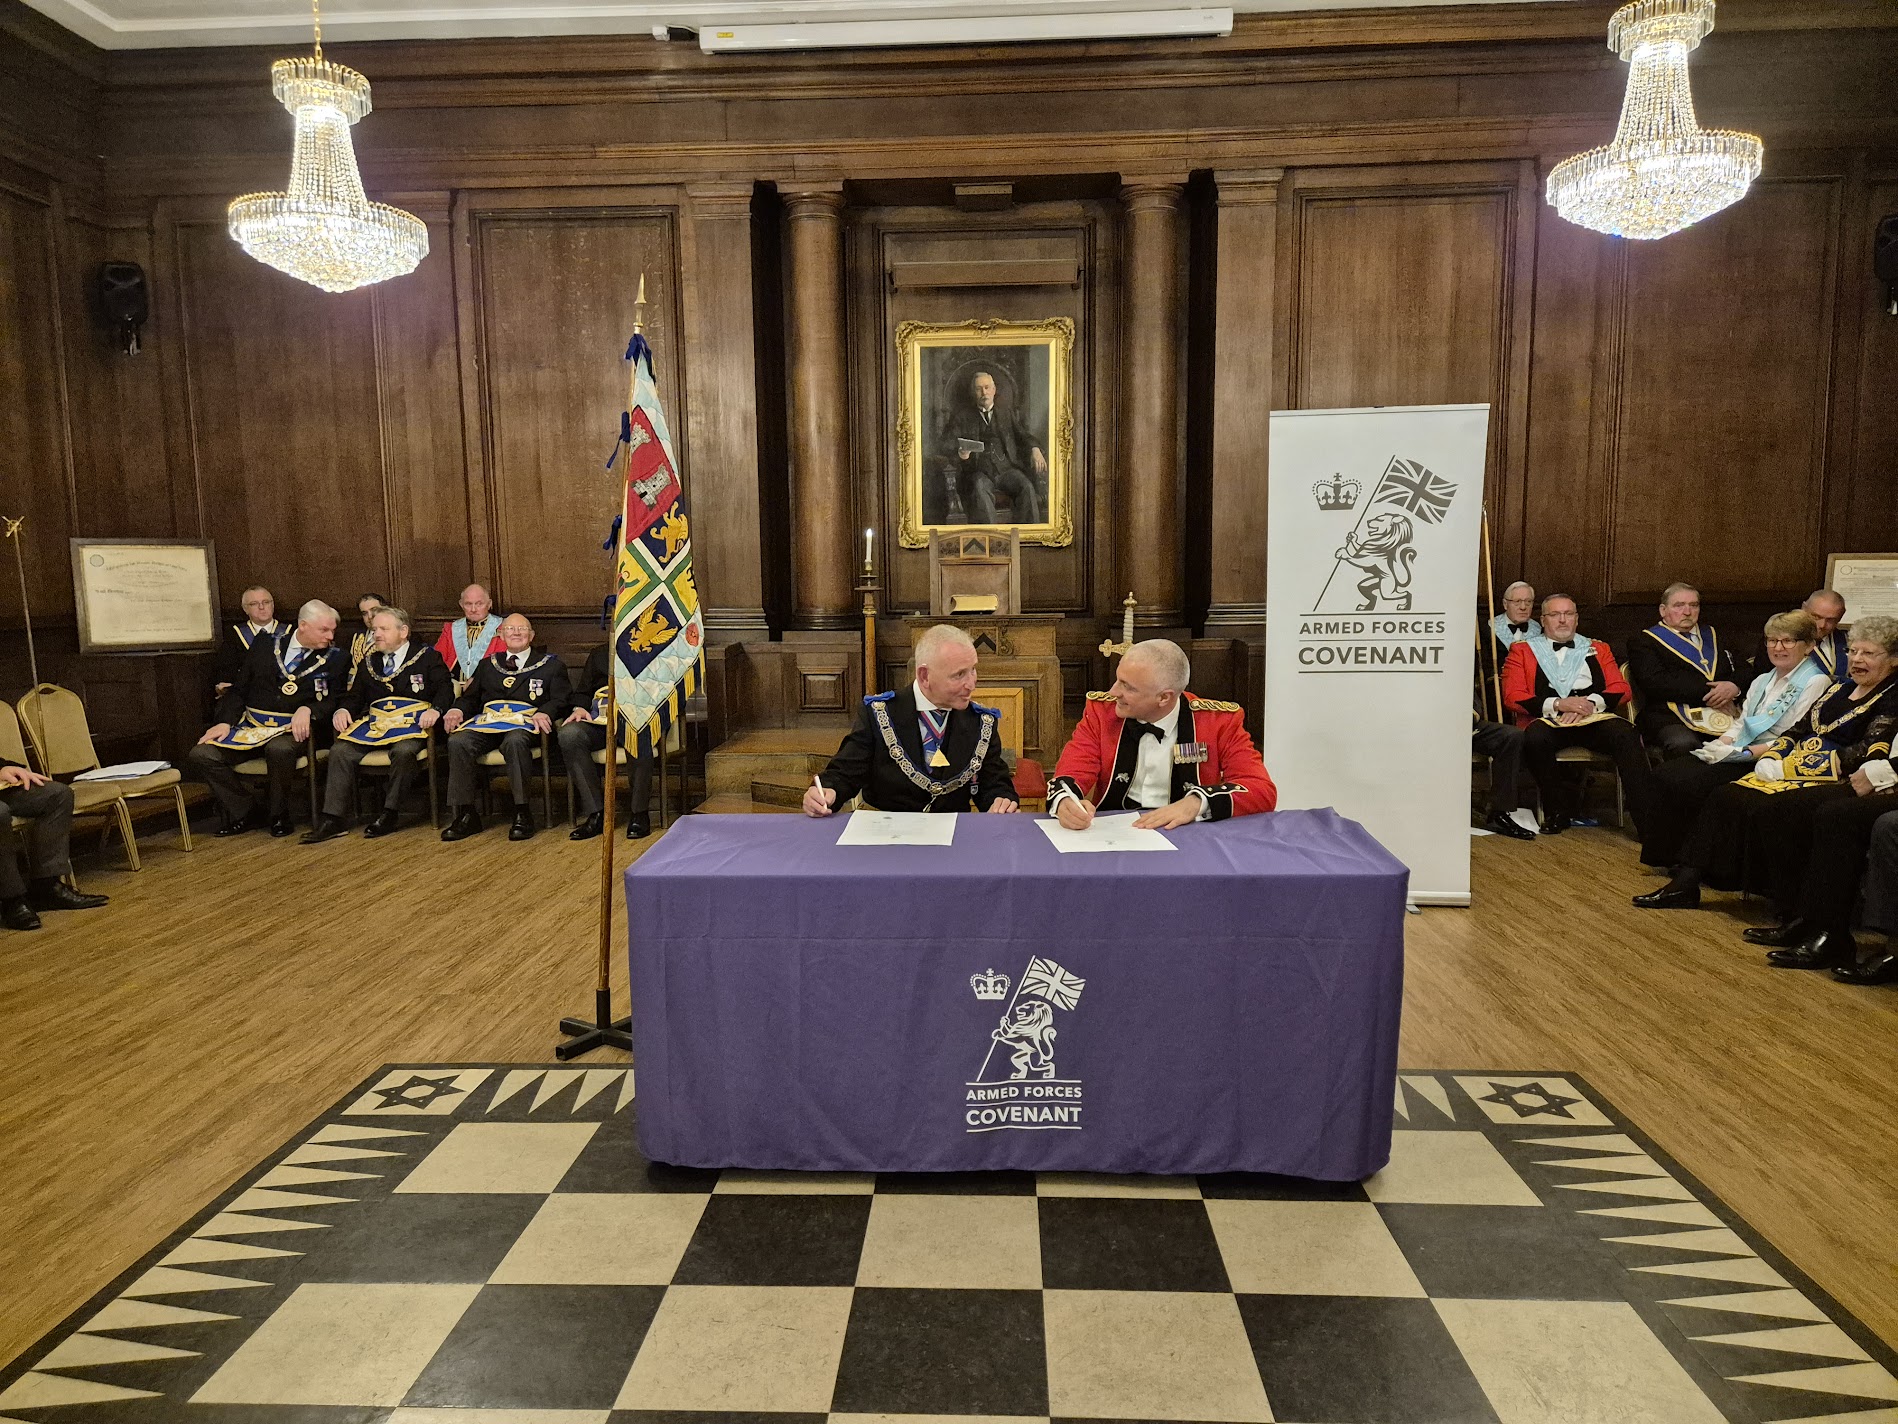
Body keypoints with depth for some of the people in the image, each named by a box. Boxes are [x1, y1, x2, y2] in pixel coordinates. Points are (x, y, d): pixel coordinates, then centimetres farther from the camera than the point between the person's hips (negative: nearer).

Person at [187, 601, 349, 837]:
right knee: (200, 755, -15)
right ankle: (244, 813, 1)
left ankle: (280, 816, -12)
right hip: (251, 726, 4)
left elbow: (334, 701, -3)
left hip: (295, 728, -4)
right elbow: (238, 689, 13)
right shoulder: (264, 647, 10)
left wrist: (307, 710, -23)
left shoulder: (336, 658, 4)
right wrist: (225, 722, -2)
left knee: (279, 749, -37)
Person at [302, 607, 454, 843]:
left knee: (403, 751, -36)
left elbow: (445, 688, -2)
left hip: (412, 723, -5)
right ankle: (333, 819, -17)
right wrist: (344, 710, 2)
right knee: (339, 751, -18)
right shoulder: (369, 660, 22)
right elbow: (355, 695, 24)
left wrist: (435, 709, -21)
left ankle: (389, 813, -22)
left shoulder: (427, 657, 7)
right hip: (375, 722, 5)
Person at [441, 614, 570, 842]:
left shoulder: (550, 665, 16)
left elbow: (561, 700, 3)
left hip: (525, 722, -4)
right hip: (487, 720, 4)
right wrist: (457, 709, 1)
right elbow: (470, 696, 24)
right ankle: (465, 814, -21)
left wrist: (544, 713, -18)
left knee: (515, 741, -39)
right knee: (458, 742, -27)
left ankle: (522, 813, -32)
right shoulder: (488, 665, 28)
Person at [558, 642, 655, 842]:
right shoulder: (598, 655, 27)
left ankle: (639, 813, -27)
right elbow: (583, 691, 25)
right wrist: (580, 708, 2)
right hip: (600, 720, 4)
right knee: (568, 734, -29)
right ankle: (596, 813, -25)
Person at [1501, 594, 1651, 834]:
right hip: (1547, 720, -2)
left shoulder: (1598, 648, 25)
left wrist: (1590, 702, -8)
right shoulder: (1522, 650, 17)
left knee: (1626, 733, -31)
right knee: (1535, 738, -37)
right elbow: (1513, 697, 3)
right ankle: (1559, 809, -16)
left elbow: (1621, 688, 13)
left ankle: (1645, 817, -29)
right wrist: (1557, 704, -11)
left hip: (1595, 718, 2)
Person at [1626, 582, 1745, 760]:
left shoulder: (1713, 637, 30)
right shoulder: (1645, 641, 11)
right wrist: (1707, 693, -9)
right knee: (1684, 745, -39)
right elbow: (1655, 682, -6)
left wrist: (1734, 687, -2)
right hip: (1672, 720, -5)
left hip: (1724, 716, 5)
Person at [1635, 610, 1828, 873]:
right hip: (1737, 756, 8)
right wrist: (1720, 744, -1)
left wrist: (1742, 752, -20)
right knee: (1666, 774, -15)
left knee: (1688, 783, -27)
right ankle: (1667, 854, -9)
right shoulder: (1763, 680, 21)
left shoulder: (1815, 683, -4)